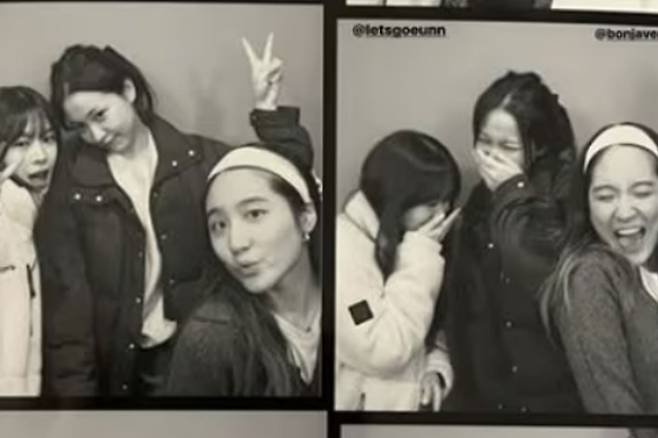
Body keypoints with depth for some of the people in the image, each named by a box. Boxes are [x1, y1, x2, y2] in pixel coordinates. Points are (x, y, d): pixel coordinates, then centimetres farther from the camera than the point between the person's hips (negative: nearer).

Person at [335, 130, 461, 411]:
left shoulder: (400, 244, 4)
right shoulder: (343, 248, -22)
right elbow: (382, 352, -26)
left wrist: (436, 369, -7)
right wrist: (421, 257, -23)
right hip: (362, 403, -7)